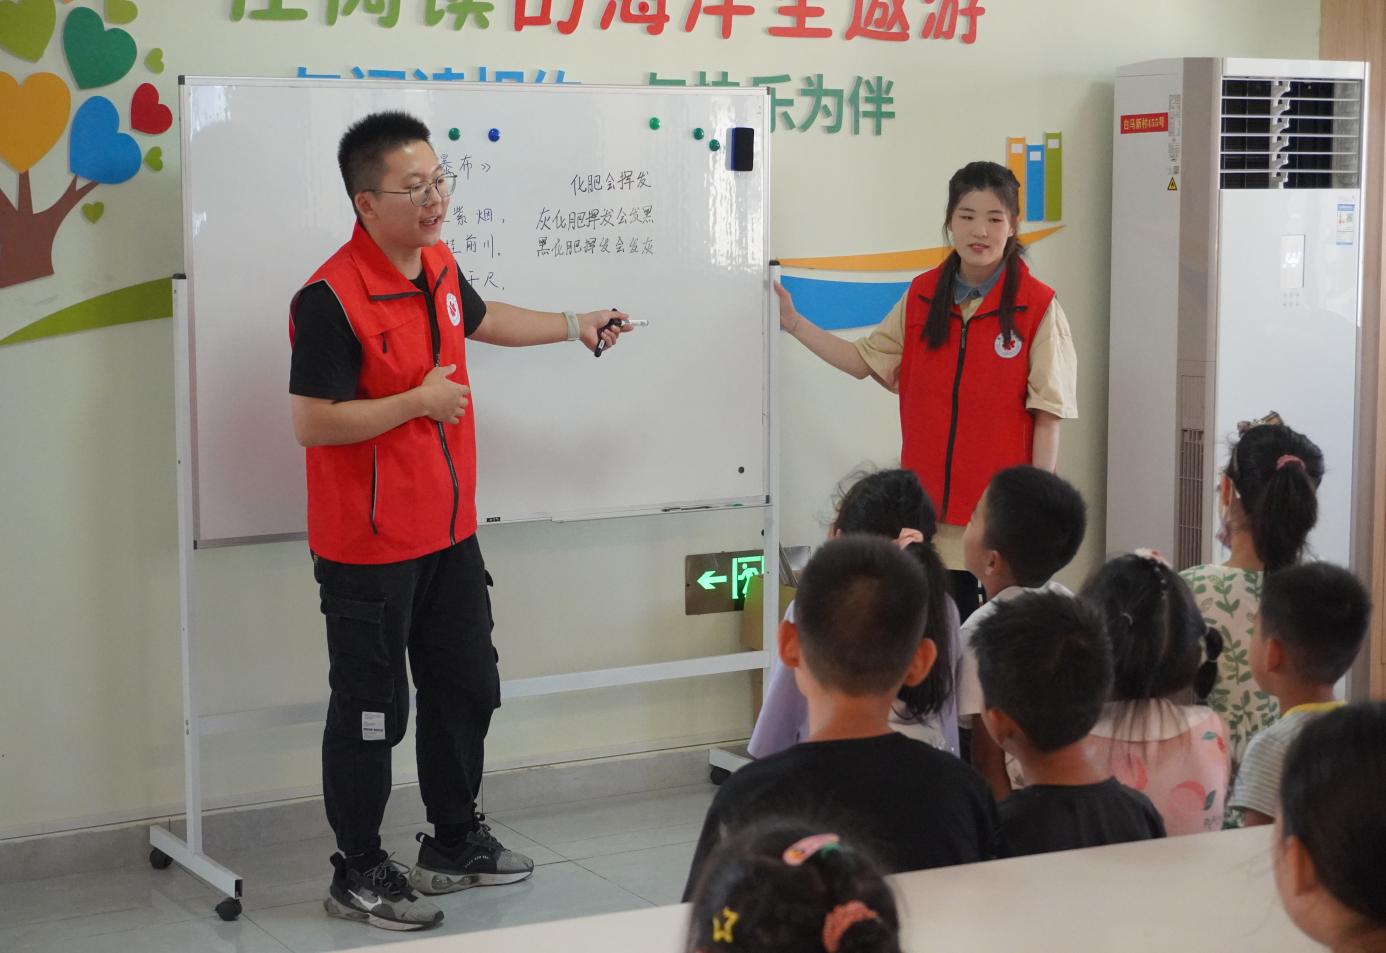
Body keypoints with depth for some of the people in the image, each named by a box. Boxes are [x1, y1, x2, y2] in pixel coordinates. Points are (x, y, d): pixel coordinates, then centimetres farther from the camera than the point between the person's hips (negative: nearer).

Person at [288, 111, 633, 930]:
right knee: (372, 711, 2)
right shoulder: (332, 299, -22)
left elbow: (477, 318, 27)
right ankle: (359, 874, 18)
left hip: (450, 532, 9)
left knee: (466, 687, 19)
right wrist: (417, 401, -22)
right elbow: (311, 422, -23)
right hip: (369, 548, -8)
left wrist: (574, 326, 31)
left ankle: (456, 840, 37)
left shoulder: (439, 267, 5)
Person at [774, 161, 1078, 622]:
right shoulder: (923, 296, 6)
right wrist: (794, 322, 5)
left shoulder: (1038, 306, -7)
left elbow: (1047, 415, -7)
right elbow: (865, 361, 12)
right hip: (930, 499, 4)